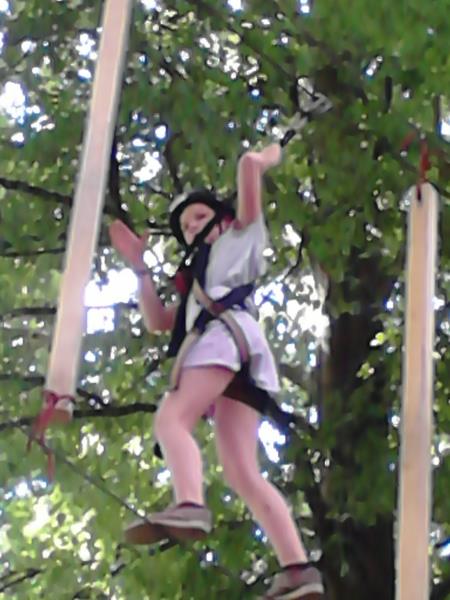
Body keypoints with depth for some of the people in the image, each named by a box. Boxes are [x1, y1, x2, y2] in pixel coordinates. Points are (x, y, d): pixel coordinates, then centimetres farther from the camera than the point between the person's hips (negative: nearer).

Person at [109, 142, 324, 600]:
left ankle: (189, 506, -56)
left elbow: (250, 163, 15)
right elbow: (156, 320, 34)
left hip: (227, 330, -8)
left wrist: (264, 159, 37)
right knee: (243, 474, -9)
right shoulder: (199, 285, 44)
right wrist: (140, 266, 31)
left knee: (171, 418, -29)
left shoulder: (242, 235, 26)